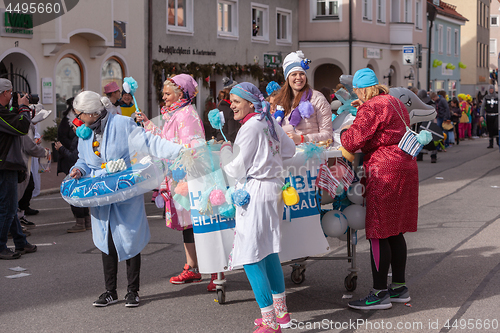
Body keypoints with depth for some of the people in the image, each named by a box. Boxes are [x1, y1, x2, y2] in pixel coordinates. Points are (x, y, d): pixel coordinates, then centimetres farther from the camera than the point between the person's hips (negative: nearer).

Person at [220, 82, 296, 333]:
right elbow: (289, 150, 24)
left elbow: (236, 169, -13)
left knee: (250, 257, -7)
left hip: (255, 192, -10)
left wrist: (225, 149, 4)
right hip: (273, 189, 10)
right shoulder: (270, 122, 10)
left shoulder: (250, 128, -16)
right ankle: (281, 312, 27)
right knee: (268, 251, 19)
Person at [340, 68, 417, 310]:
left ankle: (380, 293, -3)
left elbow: (353, 141, -16)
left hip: (384, 173, -10)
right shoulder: (395, 103, 17)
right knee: (395, 232, 15)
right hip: (406, 168, 10)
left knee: (378, 235, -5)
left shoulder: (371, 108, -12)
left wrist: (341, 134, 6)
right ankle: (399, 287, 20)